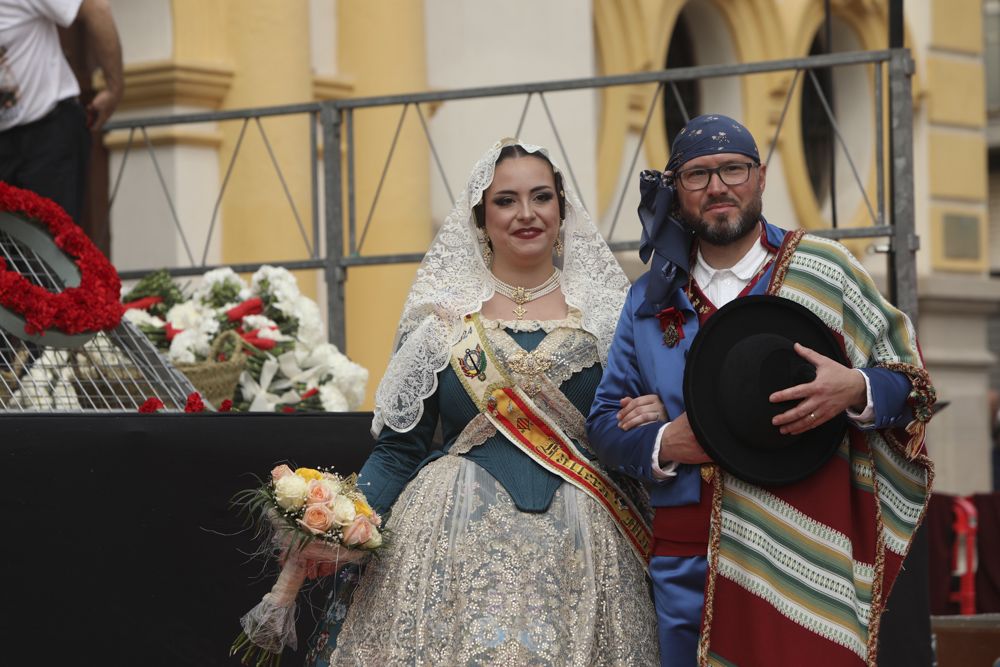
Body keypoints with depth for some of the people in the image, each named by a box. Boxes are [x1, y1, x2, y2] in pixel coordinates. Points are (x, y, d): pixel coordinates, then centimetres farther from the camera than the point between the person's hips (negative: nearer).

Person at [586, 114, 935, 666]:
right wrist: (660, 445, -7)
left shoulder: (821, 270, 5)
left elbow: (909, 381, 6)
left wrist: (855, 391, -16)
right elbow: (604, 423, 14)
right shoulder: (651, 299, 13)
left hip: (804, 557, -2)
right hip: (686, 559, 3)